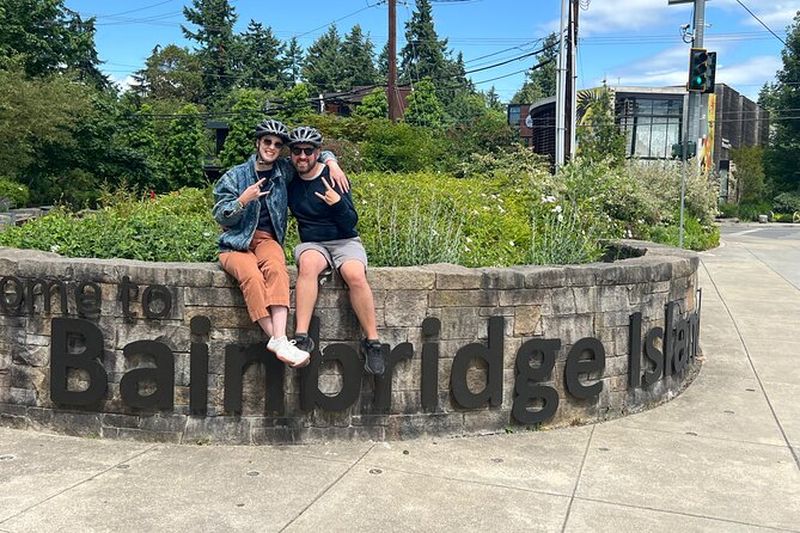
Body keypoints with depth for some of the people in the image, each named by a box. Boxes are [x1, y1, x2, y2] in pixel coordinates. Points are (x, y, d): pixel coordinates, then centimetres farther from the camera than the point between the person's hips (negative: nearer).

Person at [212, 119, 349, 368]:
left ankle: (279, 340, -46)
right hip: (236, 243, -1)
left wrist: (332, 163, 5)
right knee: (252, 275, -36)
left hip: (267, 239, 1)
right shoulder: (235, 176, 7)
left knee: (276, 268, -36)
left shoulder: (284, 171, 13)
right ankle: (277, 340, -37)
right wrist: (244, 199, -13)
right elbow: (221, 217, 3)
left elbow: (317, 154, 27)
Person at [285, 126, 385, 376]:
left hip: (344, 242, -2)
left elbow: (350, 223, -7)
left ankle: (372, 341, -22)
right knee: (308, 264, -35)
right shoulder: (289, 180, 6)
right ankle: (301, 337, -40)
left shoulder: (333, 177, -4)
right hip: (311, 244, 2)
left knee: (355, 275, -34)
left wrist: (338, 203, -24)